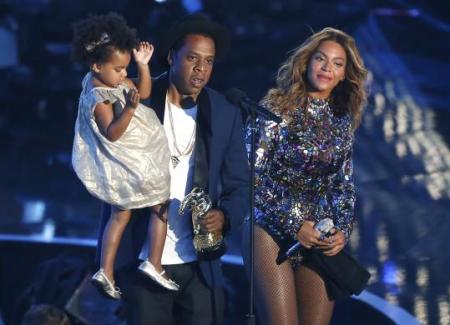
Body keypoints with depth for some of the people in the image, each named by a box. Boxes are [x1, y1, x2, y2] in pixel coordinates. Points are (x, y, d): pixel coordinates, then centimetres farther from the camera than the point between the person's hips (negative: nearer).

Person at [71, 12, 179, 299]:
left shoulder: (112, 81, 0)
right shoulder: (99, 99, -27)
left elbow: (144, 92, 9)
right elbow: (112, 133, -31)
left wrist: (143, 64, -4)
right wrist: (130, 108, -41)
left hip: (124, 167, 9)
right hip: (133, 165, -9)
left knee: (120, 215, 16)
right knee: (160, 207, 6)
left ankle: (106, 272, 15)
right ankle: (154, 264, 5)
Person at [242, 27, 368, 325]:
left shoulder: (344, 121, 10)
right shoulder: (276, 108, -4)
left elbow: (344, 185, 15)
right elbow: (253, 176, -8)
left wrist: (343, 231, -2)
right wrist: (294, 225, -13)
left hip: (323, 238, 4)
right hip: (272, 230, -4)